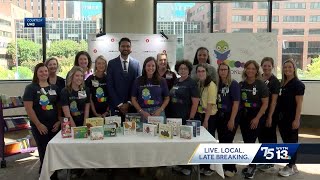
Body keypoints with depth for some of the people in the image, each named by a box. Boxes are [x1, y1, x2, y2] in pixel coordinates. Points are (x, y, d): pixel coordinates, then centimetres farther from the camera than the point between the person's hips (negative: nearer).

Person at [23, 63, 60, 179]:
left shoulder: (54, 88, 9)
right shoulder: (31, 88, -4)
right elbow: (28, 108, -10)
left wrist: (59, 121, 0)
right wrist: (38, 124, -13)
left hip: (55, 125, 4)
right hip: (40, 127, -4)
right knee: (44, 152, 2)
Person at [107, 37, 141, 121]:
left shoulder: (136, 63, 3)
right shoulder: (112, 63, 1)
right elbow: (110, 86, -2)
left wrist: (129, 103, -5)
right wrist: (119, 104, -8)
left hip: (132, 105, 1)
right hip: (116, 105, -1)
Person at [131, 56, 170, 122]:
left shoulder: (161, 81, 4)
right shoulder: (138, 81, 3)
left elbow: (167, 98, 9)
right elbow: (133, 99, 3)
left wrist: (160, 110, -6)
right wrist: (142, 112, -8)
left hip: (158, 112, 1)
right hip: (143, 112, 0)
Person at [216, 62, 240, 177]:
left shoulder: (233, 84, -10)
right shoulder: (218, 84, 6)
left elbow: (236, 103, -14)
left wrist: (232, 120, -18)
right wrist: (215, 116, 2)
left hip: (230, 117, -5)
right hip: (220, 117, 6)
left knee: (227, 142, -3)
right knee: (221, 142, 10)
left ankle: (231, 168, 12)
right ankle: (224, 165, 25)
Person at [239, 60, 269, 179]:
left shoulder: (261, 84, -9)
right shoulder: (241, 84, 5)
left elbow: (265, 104, -11)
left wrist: (257, 118, -16)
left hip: (256, 117, -5)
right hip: (243, 116, 5)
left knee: (250, 142, -4)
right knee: (246, 142, 10)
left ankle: (252, 166, 13)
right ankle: (250, 164, 26)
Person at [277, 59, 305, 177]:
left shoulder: (298, 84, -10)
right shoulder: (282, 83, 10)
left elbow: (299, 103, -13)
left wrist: (297, 119, -18)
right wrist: (277, 116, 7)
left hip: (292, 118, -7)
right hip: (282, 118, 7)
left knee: (292, 142, 3)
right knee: (286, 141, 13)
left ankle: (291, 167, 15)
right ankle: (292, 165, 27)